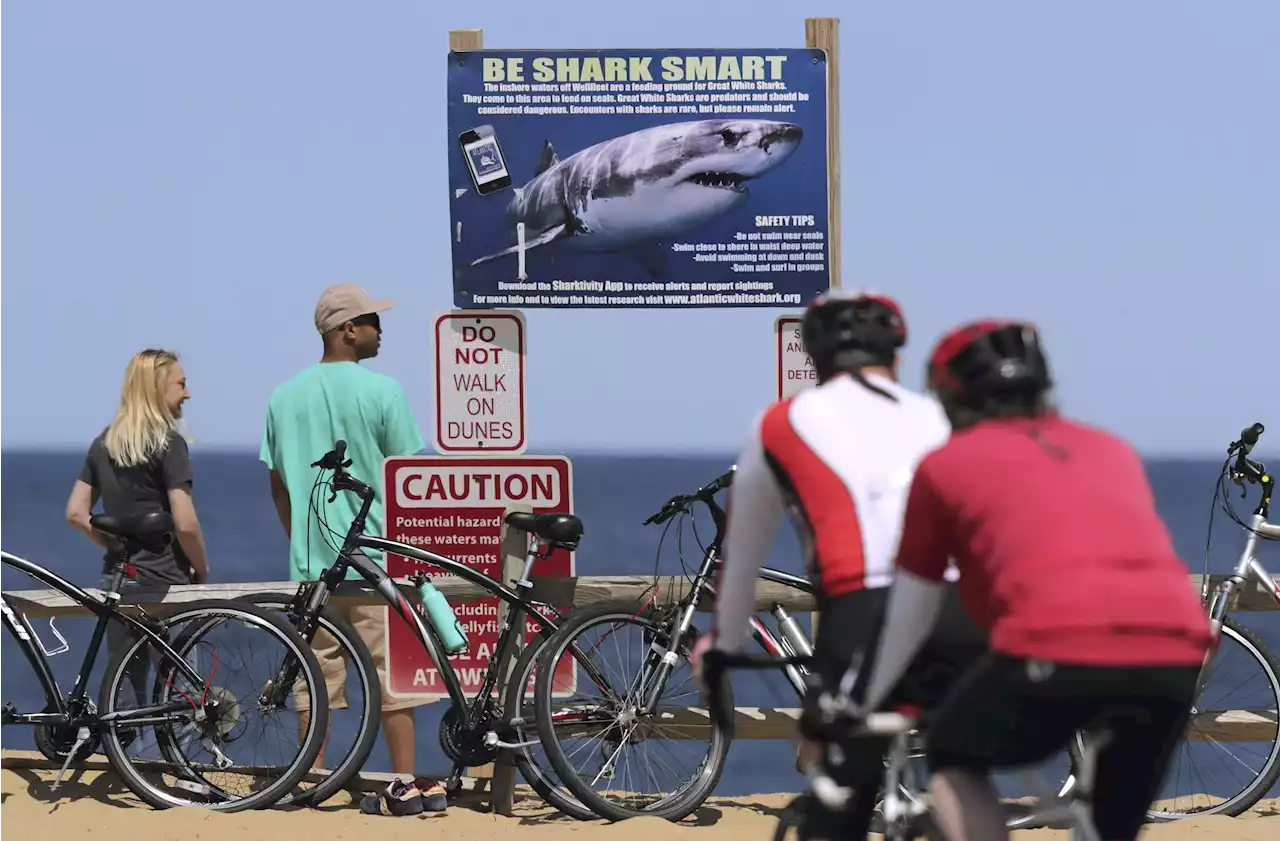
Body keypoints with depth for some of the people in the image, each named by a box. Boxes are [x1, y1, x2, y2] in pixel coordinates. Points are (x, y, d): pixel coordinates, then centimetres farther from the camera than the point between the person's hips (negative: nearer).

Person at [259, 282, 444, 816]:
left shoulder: (284, 397, 6)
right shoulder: (380, 390, -9)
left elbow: (278, 485, 12)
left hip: (311, 562, 4)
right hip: (376, 560, -4)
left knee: (317, 677, 8)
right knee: (392, 675, 1)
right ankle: (405, 784, 2)